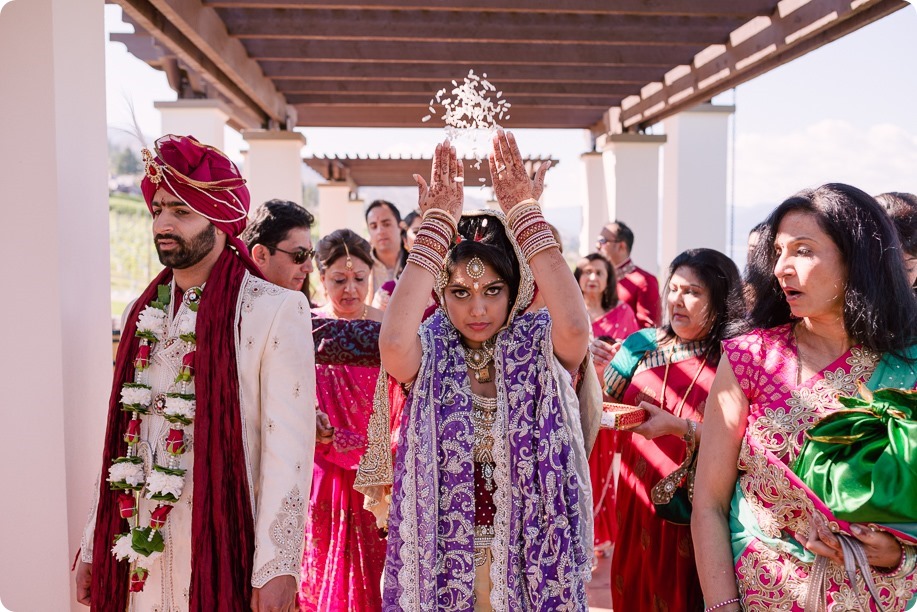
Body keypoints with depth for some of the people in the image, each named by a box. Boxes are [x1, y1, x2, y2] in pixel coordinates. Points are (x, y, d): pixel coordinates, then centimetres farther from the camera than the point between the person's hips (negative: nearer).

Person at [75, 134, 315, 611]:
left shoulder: (277, 310, -12)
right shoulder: (143, 313, 7)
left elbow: (288, 447, -16)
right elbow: (122, 436, 9)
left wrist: (276, 569, -18)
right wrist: (94, 545, 10)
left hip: (225, 549, -5)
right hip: (140, 547, 5)